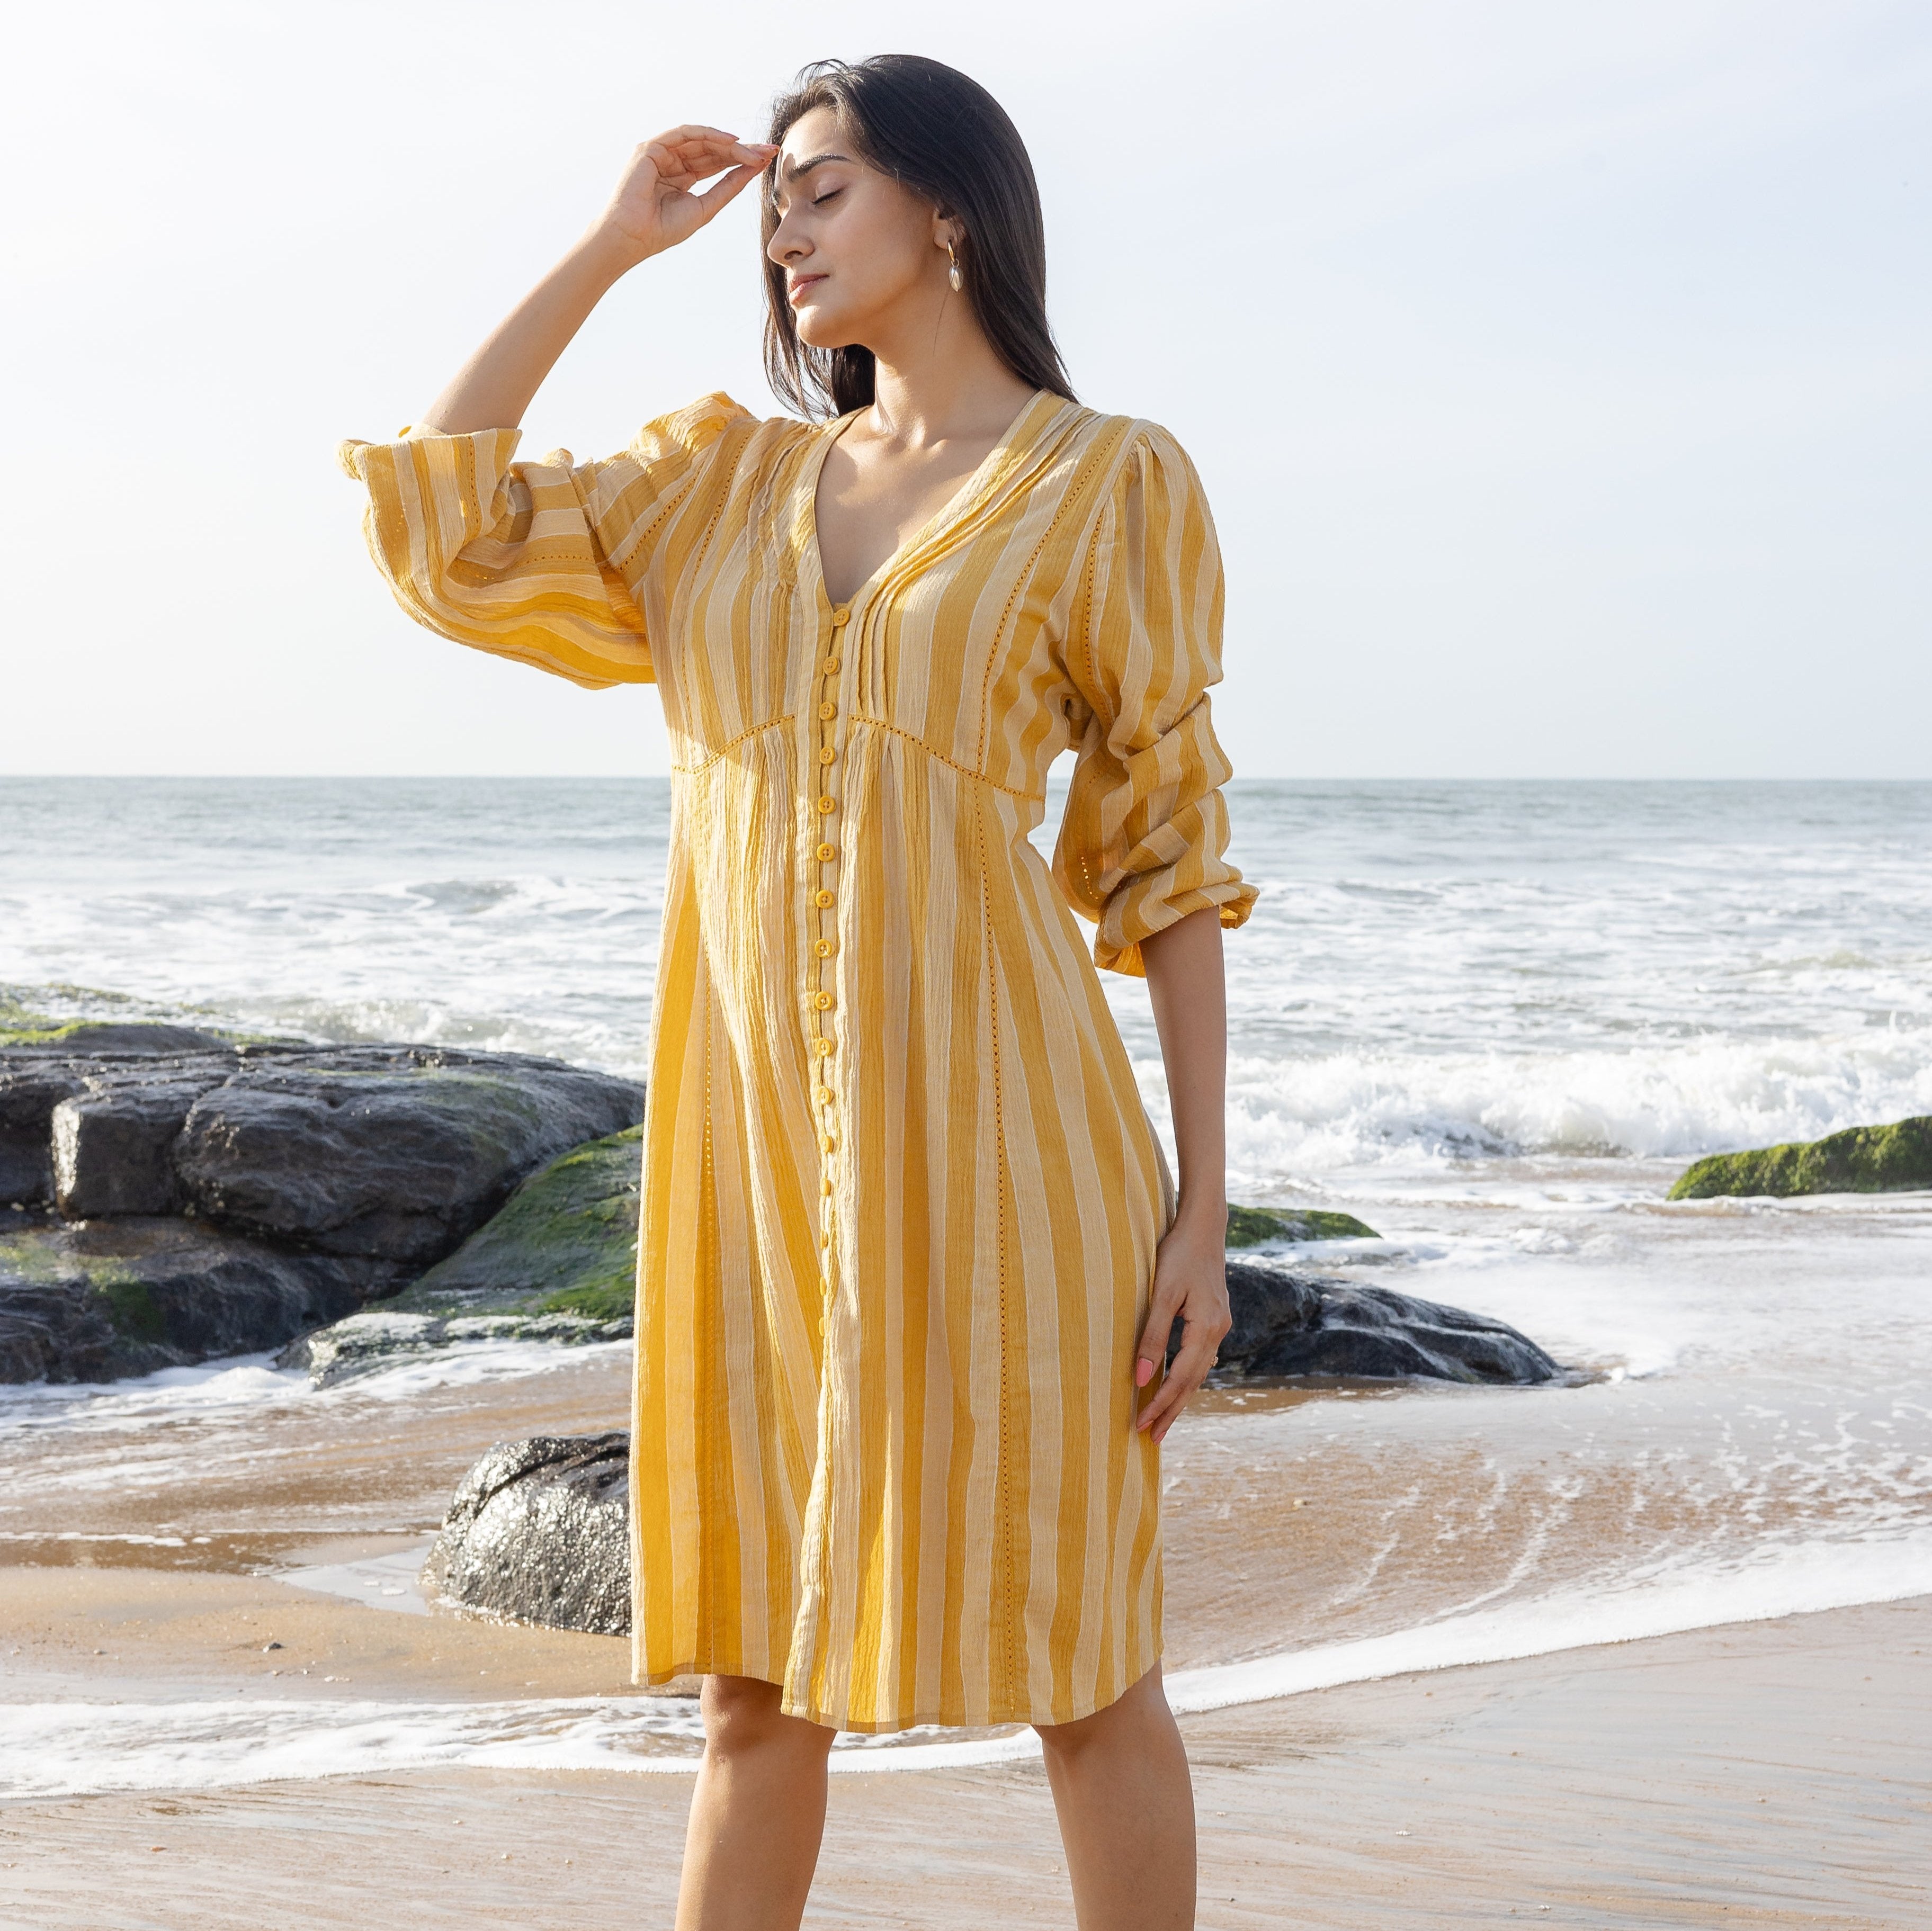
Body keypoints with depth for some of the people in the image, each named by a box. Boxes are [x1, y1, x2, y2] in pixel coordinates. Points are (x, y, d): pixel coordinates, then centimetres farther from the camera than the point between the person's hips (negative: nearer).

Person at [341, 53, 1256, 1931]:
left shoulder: (1113, 483, 2)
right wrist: (610, 247, 9)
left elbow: (1168, 858, 1)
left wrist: (1203, 1208, -4)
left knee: (1075, 1666, 4)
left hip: (983, 1135, -4)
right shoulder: (729, 480, 14)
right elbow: (433, 530, 5)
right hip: (755, 1137, 4)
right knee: (752, 1679, 11)